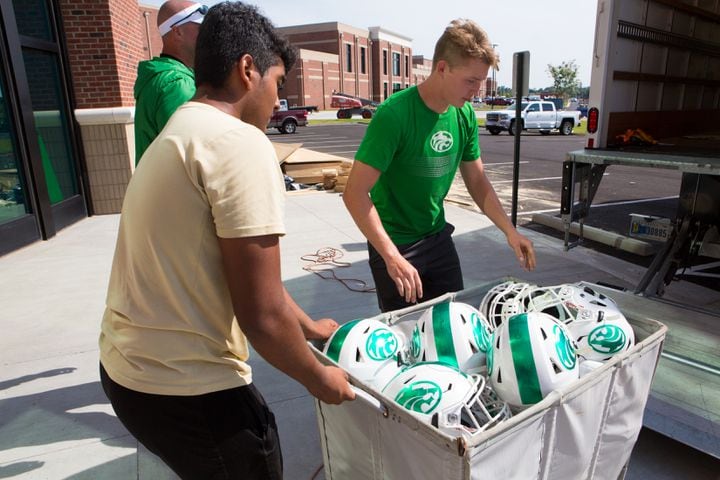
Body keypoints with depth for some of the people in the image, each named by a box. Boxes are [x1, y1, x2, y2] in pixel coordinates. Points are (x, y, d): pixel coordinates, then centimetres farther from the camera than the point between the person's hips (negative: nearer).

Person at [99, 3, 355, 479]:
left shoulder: (177, 136, 11)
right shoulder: (241, 143, -20)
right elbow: (262, 313, -23)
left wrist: (308, 327, 23)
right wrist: (318, 377, -4)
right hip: (187, 390, -9)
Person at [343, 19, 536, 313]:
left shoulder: (465, 116, -4)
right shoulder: (394, 114, -24)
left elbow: (477, 182, 6)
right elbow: (355, 193, -26)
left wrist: (510, 231, -4)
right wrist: (392, 257, -32)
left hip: (438, 237, 6)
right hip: (394, 244, -5)